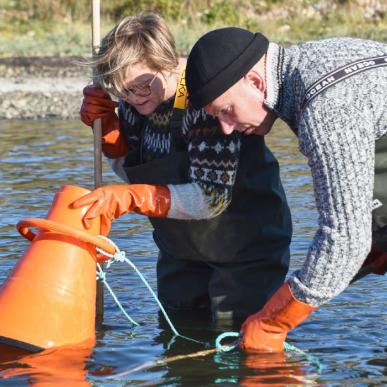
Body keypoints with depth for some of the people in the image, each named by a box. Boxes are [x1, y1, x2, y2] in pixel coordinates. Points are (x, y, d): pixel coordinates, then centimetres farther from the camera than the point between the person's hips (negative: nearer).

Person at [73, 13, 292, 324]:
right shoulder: (136, 99, -7)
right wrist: (106, 125, -12)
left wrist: (128, 198, -40)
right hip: (181, 248, 7)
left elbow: (212, 197, -34)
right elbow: (133, 172, 7)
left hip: (247, 248, -7)